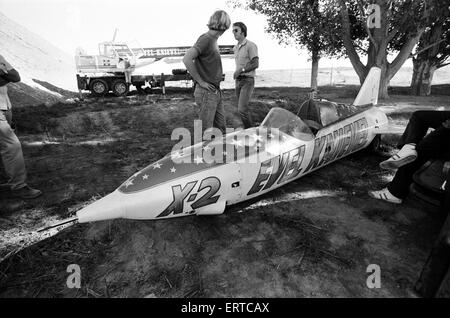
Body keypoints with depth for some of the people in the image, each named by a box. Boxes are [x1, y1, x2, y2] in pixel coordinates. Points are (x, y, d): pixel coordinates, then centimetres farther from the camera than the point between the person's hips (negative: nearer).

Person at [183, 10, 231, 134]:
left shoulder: (213, 40, 14)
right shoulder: (206, 39, -12)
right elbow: (186, 59, -23)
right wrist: (200, 81, -18)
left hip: (216, 92, 9)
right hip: (206, 93, -9)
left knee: (221, 129, 15)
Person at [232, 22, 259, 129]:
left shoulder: (250, 45, -7)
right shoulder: (235, 48, 16)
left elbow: (255, 64, -13)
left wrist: (240, 70, -16)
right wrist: (236, 74, 9)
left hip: (247, 80, -7)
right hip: (238, 80, 8)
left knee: (242, 108, -17)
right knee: (243, 108, 8)